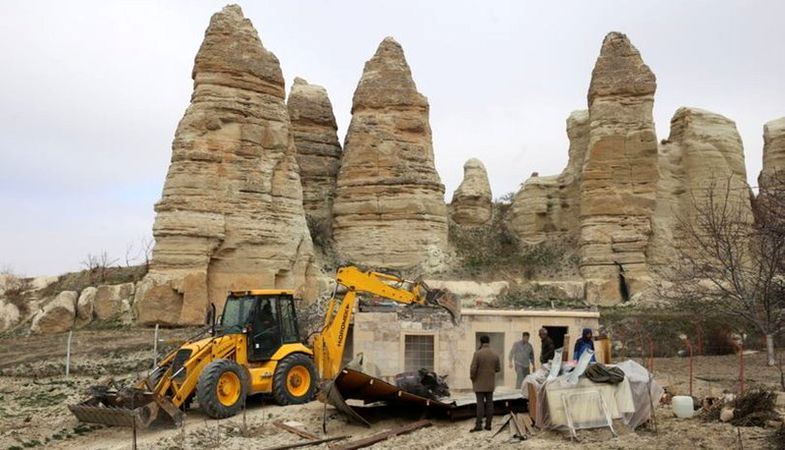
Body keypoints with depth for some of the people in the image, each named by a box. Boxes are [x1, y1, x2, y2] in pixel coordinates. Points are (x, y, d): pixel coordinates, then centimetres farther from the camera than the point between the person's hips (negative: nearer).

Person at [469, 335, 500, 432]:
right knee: (489, 402, 8)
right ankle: (488, 424, 10)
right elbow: (498, 369, 7)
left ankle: (478, 425, -5)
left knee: (480, 403, -3)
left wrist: (472, 378, 0)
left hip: (479, 383, -4)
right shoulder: (495, 354, 1)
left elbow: (473, 368, -16)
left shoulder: (477, 353, -14)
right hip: (490, 383, 4)